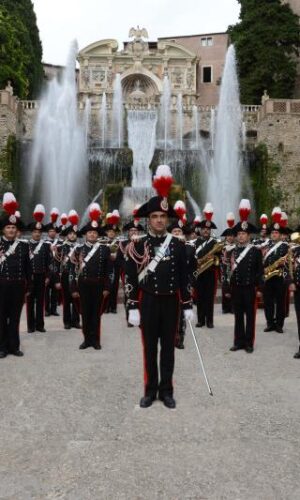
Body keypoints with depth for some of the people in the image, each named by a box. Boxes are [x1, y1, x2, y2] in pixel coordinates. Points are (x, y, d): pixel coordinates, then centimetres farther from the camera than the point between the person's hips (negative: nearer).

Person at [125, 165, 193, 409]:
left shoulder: (178, 245, 2)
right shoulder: (138, 246, -3)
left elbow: (184, 277, 4)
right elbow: (131, 279, -4)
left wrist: (188, 306, 1)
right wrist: (133, 308, -8)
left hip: (171, 302, 1)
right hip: (148, 302, -1)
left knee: (168, 347, 8)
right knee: (150, 348, 7)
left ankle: (166, 391, 19)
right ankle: (150, 390, 19)